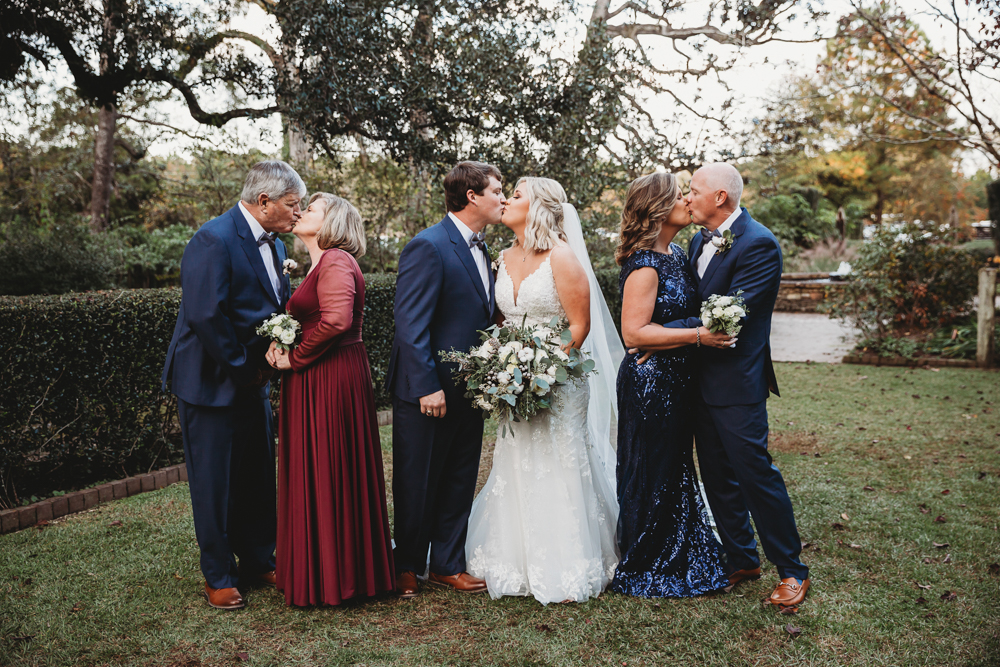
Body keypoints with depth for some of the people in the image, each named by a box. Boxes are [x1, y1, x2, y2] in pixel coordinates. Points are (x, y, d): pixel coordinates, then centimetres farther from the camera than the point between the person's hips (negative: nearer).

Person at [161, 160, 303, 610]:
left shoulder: (274, 244, 9)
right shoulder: (214, 239, -19)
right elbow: (205, 315, -26)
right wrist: (243, 368, -17)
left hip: (253, 379, 8)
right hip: (213, 381, -8)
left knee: (259, 476, 15)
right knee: (215, 483, 4)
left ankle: (258, 563, 31)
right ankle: (219, 577, 20)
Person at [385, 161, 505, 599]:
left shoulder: (480, 249, 12)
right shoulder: (428, 246, -15)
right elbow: (410, 323, -19)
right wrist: (427, 386, -22)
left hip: (469, 390, 8)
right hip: (427, 393, -8)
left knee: (459, 483, 15)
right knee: (417, 485, 8)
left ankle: (447, 566, 29)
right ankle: (406, 567, 26)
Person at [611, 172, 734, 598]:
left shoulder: (677, 253, 9)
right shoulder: (644, 266, -19)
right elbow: (634, 332, -25)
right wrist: (697, 335, -24)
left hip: (678, 382, 9)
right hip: (650, 383, -9)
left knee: (676, 469, 19)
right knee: (650, 475, 4)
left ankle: (676, 559, 36)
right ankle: (643, 572, 21)